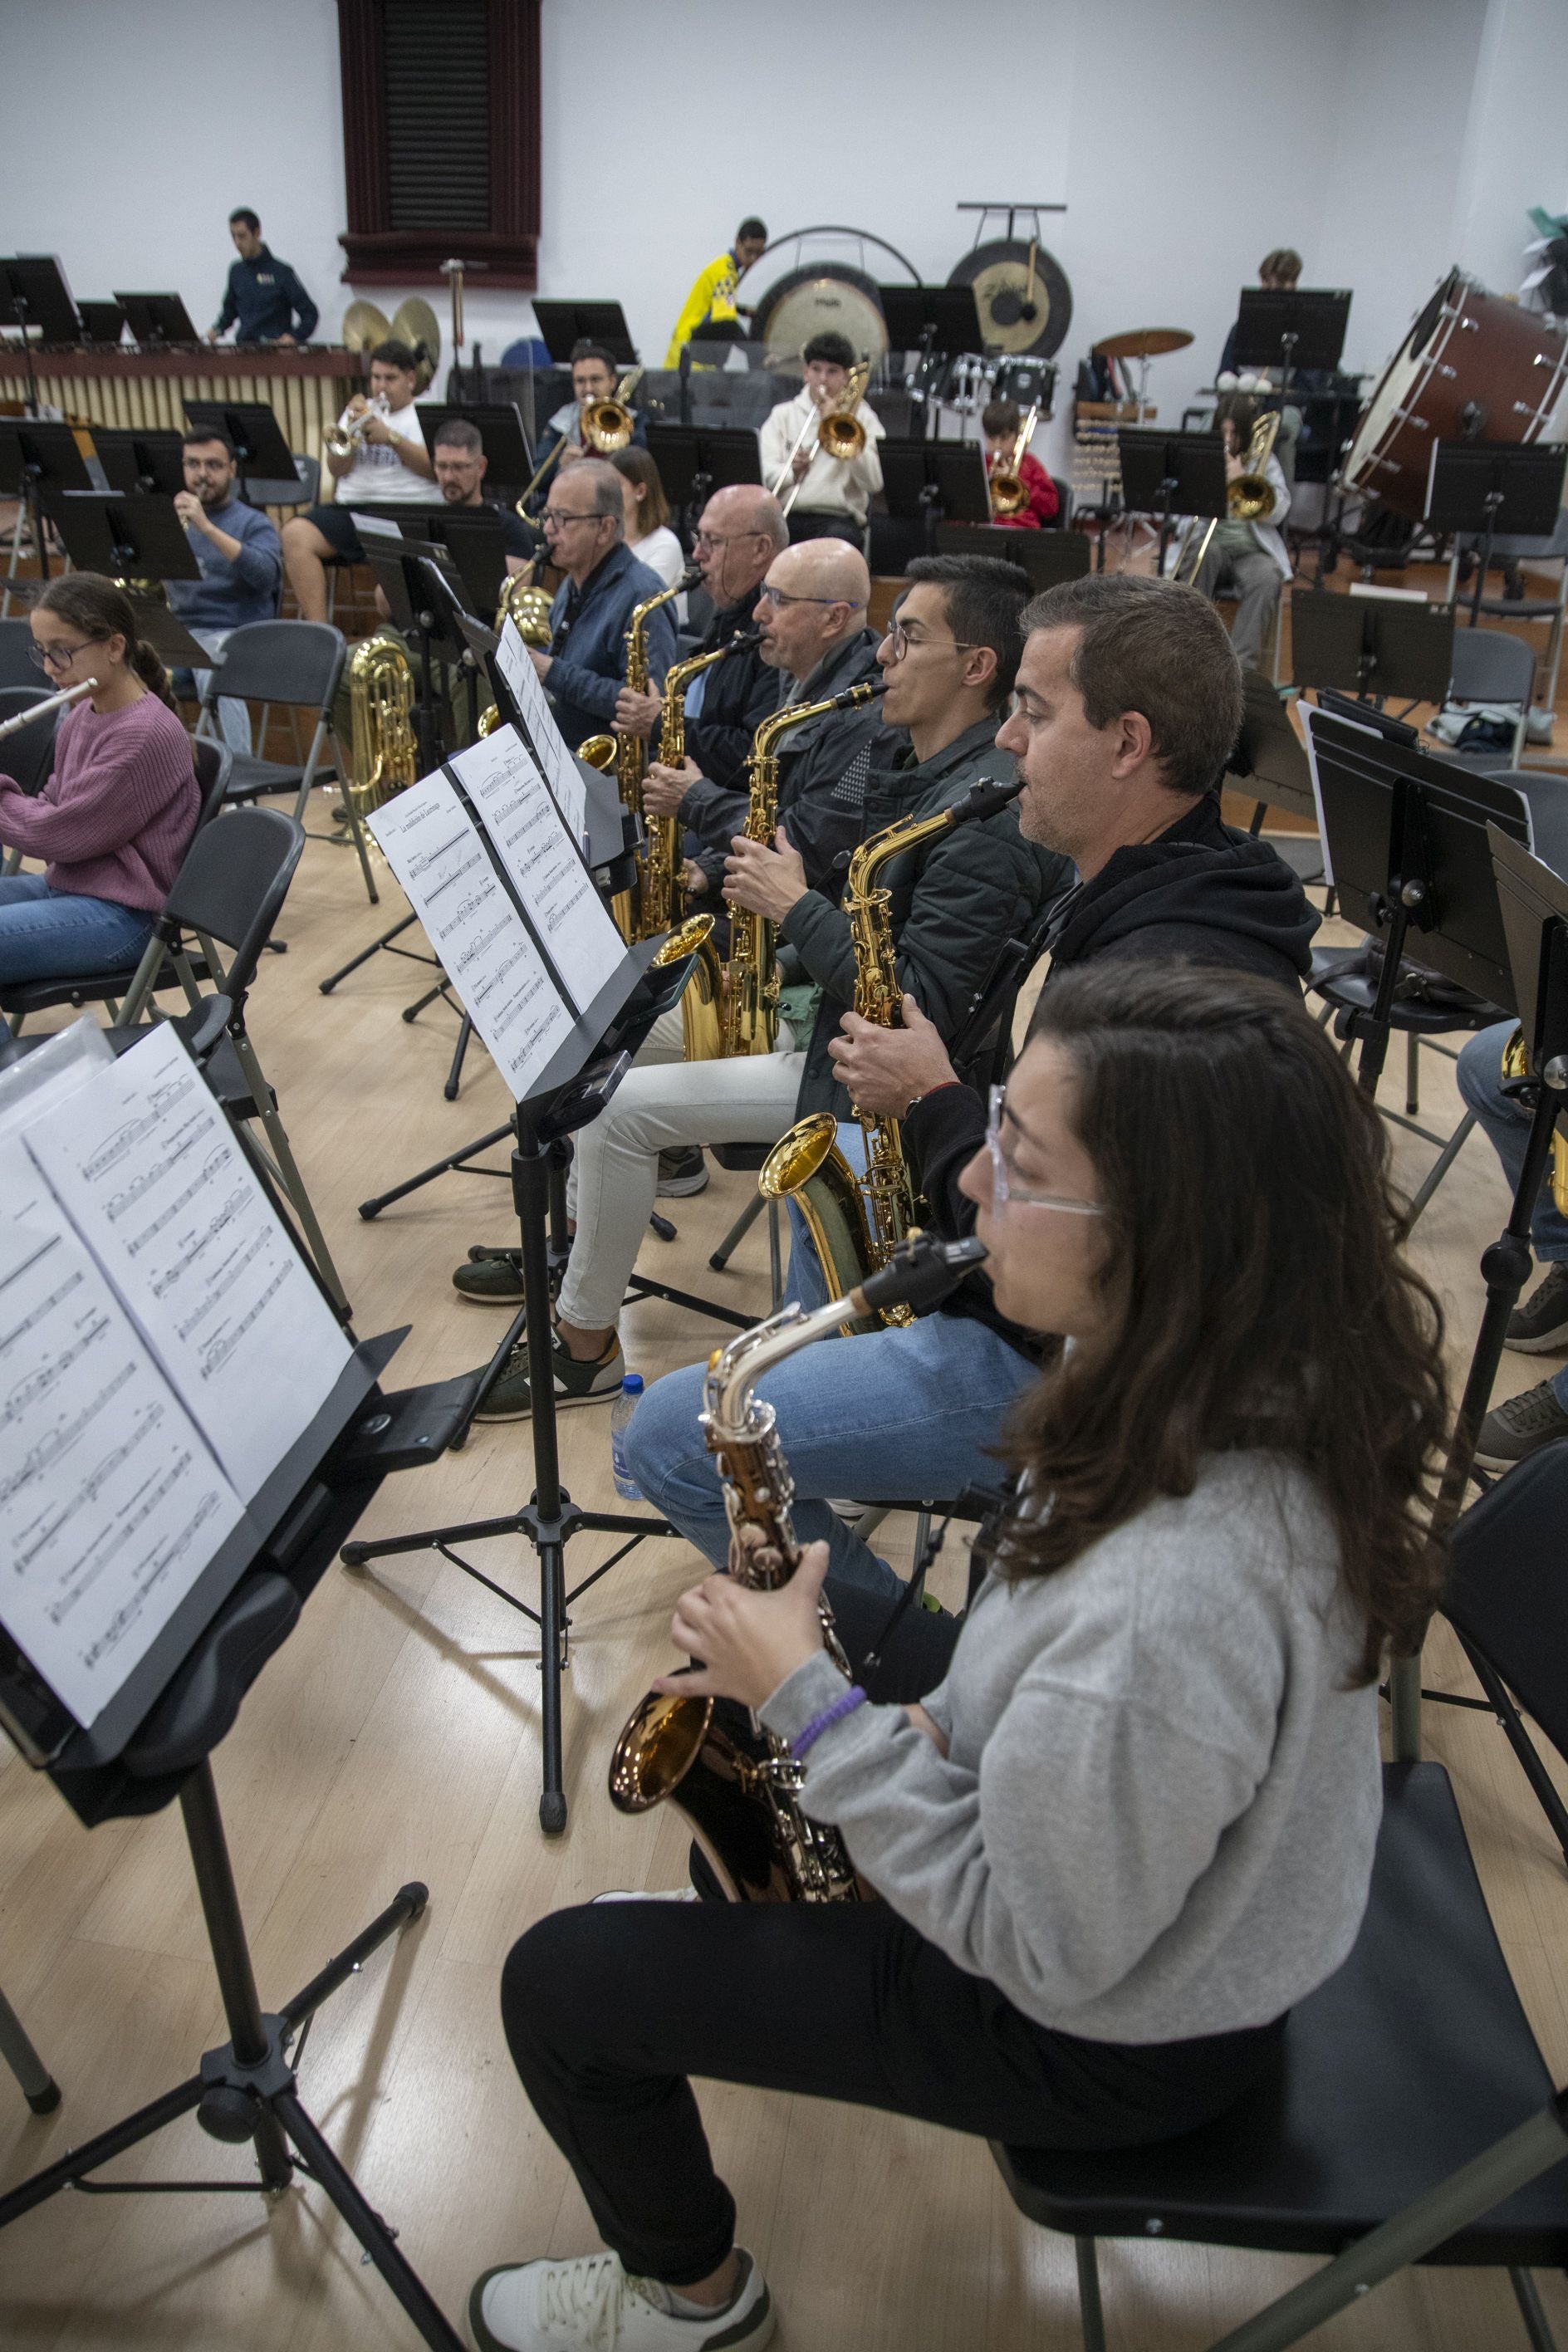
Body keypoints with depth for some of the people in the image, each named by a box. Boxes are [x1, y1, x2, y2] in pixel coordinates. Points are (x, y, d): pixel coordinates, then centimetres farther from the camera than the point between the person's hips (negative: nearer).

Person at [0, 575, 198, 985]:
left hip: (121, 915, -9)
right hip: (64, 885, 9)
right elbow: (49, 808, 15)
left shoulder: (147, 734, -20)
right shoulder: (81, 715, 8)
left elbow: (62, 833, -19)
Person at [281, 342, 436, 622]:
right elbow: (337, 470, 13)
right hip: (351, 506, 4)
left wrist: (391, 438, -11)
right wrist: (354, 431, -3)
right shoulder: (359, 411, 24)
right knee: (295, 533, -24)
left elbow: (436, 470, -4)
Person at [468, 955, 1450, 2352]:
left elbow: (1036, 1949, -28)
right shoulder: (1251, 1370, -16)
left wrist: (812, 1705, -23)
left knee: (561, 1985, 0)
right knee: (802, 1622, 22)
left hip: (1112, 2031, -7)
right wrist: (931, 1715, -7)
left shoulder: (1164, 1603, -44)